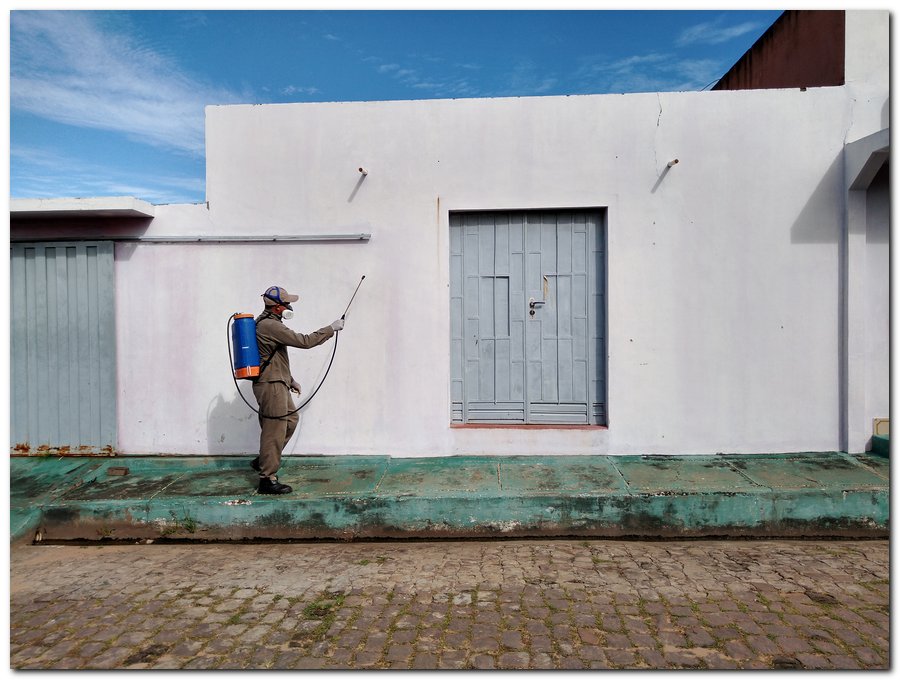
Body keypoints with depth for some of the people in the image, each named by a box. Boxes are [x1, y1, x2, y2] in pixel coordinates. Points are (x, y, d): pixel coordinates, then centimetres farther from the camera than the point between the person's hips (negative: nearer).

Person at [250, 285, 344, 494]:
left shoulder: (266, 323, 15)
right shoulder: (271, 326, -20)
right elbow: (305, 341, -22)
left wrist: (290, 380, 25)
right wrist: (331, 328, -13)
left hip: (278, 383, 11)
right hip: (271, 385, -11)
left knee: (291, 419, 20)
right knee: (275, 430, -5)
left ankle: (263, 461, 28)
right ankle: (267, 479, 3)